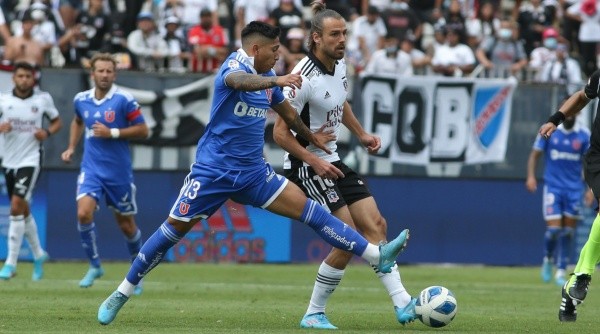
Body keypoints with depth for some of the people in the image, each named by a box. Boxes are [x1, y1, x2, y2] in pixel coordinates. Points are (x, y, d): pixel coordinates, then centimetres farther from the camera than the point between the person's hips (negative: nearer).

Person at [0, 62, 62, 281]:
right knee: (23, 211, 13)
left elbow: (57, 121, 11)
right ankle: (38, 254, 33)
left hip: (30, 161, -4)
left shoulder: (43, 99, -2)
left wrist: (47, 132, -9)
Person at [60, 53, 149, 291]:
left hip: (119, 171, -3)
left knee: (126, 224, 8)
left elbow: (142, 130, -8)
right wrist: (71, 148, 14)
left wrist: (112, 133, -18)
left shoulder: (124, 100, -10)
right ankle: (95, 265, 0)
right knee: (84, 213, -19)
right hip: (91, 169, 3)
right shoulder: (81, 100, 4)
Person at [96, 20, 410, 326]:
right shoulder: (235, 64, -14)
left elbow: (287, 112, 29)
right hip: (213, 170, -6)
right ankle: (120, 295, 11)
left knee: (308, 210, -4)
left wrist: (311, 137, 39)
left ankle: (378, 256, -8)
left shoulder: (267, 78, 9)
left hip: (252, 172, 6)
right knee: (174, 228, -2)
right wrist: (277, 80, -57)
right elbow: (237, 81, -41)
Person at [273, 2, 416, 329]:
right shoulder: (305, 78, -22)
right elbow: (280, 133, -20)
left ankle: (402, 304, 0)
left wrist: (362, 134, 14)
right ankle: (314, 314, -2)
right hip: (307, 166, -9)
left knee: (376, 225, 1)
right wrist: (314, 161, -27)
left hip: (332, 161, 9)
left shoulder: (339, 65, 4)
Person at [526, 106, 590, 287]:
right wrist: (531, 176, -13)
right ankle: (548, 259, 19)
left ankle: (561, 272, 11)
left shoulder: (584, 135, 0)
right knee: (554, 229, -10)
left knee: (568, 232, 1)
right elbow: (534, 155, 2)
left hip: (574, 189, 1)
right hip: (553, 187, -1)